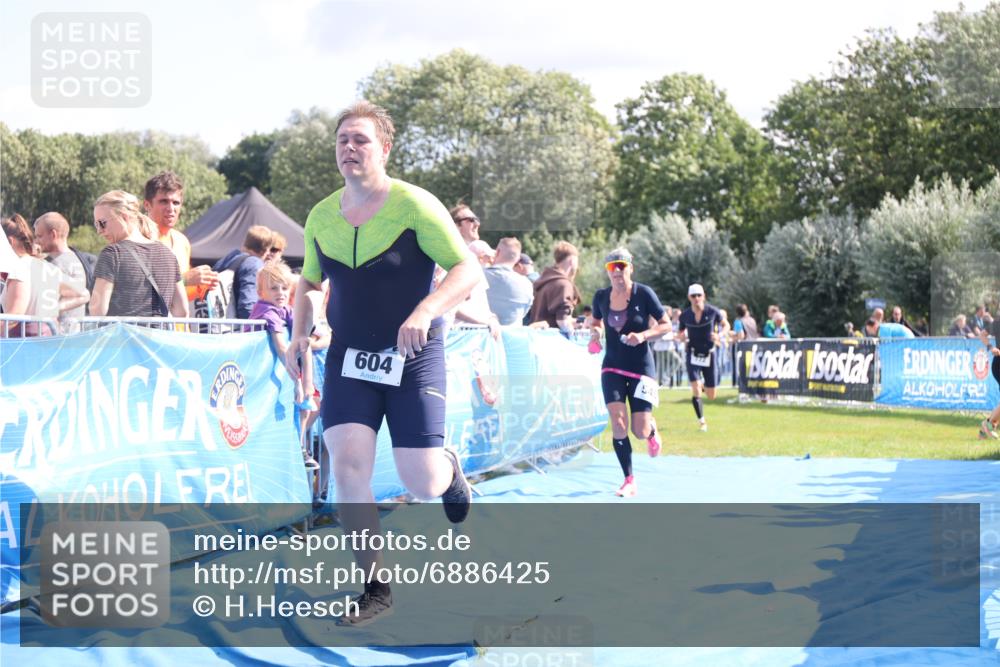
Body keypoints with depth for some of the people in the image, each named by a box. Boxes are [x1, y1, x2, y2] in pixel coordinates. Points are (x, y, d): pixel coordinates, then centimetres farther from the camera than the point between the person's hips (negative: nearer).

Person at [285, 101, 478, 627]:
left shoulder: (414, 205, -11)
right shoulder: (320, 218, 3)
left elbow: (468, 269, -15)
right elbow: (309, 281, 20)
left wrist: (425, 311, -30)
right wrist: (299, 333, 3)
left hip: (413, 360, -3)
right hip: (348, 360, 3)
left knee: (422, 483, -6)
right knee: (348, 467, -13)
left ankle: (450, 468, 34)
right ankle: (375, 587, 1)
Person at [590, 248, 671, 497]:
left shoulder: (643, 293, -10)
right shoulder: (601, 296, 0)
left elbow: (666, 325, -4)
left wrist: (644, 335, -20)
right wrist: (595, 331, -4)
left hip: (641, 367, -2)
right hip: (613, 367, 2)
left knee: (640, 432, -2)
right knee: (618, 422, -15)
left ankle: (651, 430, 38)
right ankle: (629, 480, -3)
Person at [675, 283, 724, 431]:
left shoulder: (712, 311, -10)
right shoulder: (685, 315, -6)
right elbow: (679, 333, 9)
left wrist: (719, 335, -13)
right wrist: (681, 337, -14)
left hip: (709, 354, 0)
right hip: (692, 354, 0)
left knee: (711, 396, 4)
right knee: (696, 390, -16)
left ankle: (704, 384, 41)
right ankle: (701, 421, 0)